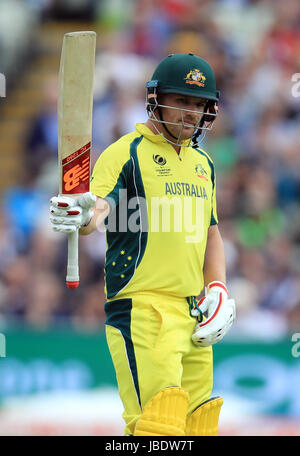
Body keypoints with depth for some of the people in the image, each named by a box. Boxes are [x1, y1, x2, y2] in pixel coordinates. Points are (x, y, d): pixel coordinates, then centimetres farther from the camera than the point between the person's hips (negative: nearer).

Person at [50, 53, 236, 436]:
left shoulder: (202, 163, 20)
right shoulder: (126, 153, -2)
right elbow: (102, 204, -18)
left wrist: (217, 289, 11)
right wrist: (83, 216, -42)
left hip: (194, 314, 7)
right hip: (143, 308, -7)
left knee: (195, 422, 6)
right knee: (159, 421, -18)